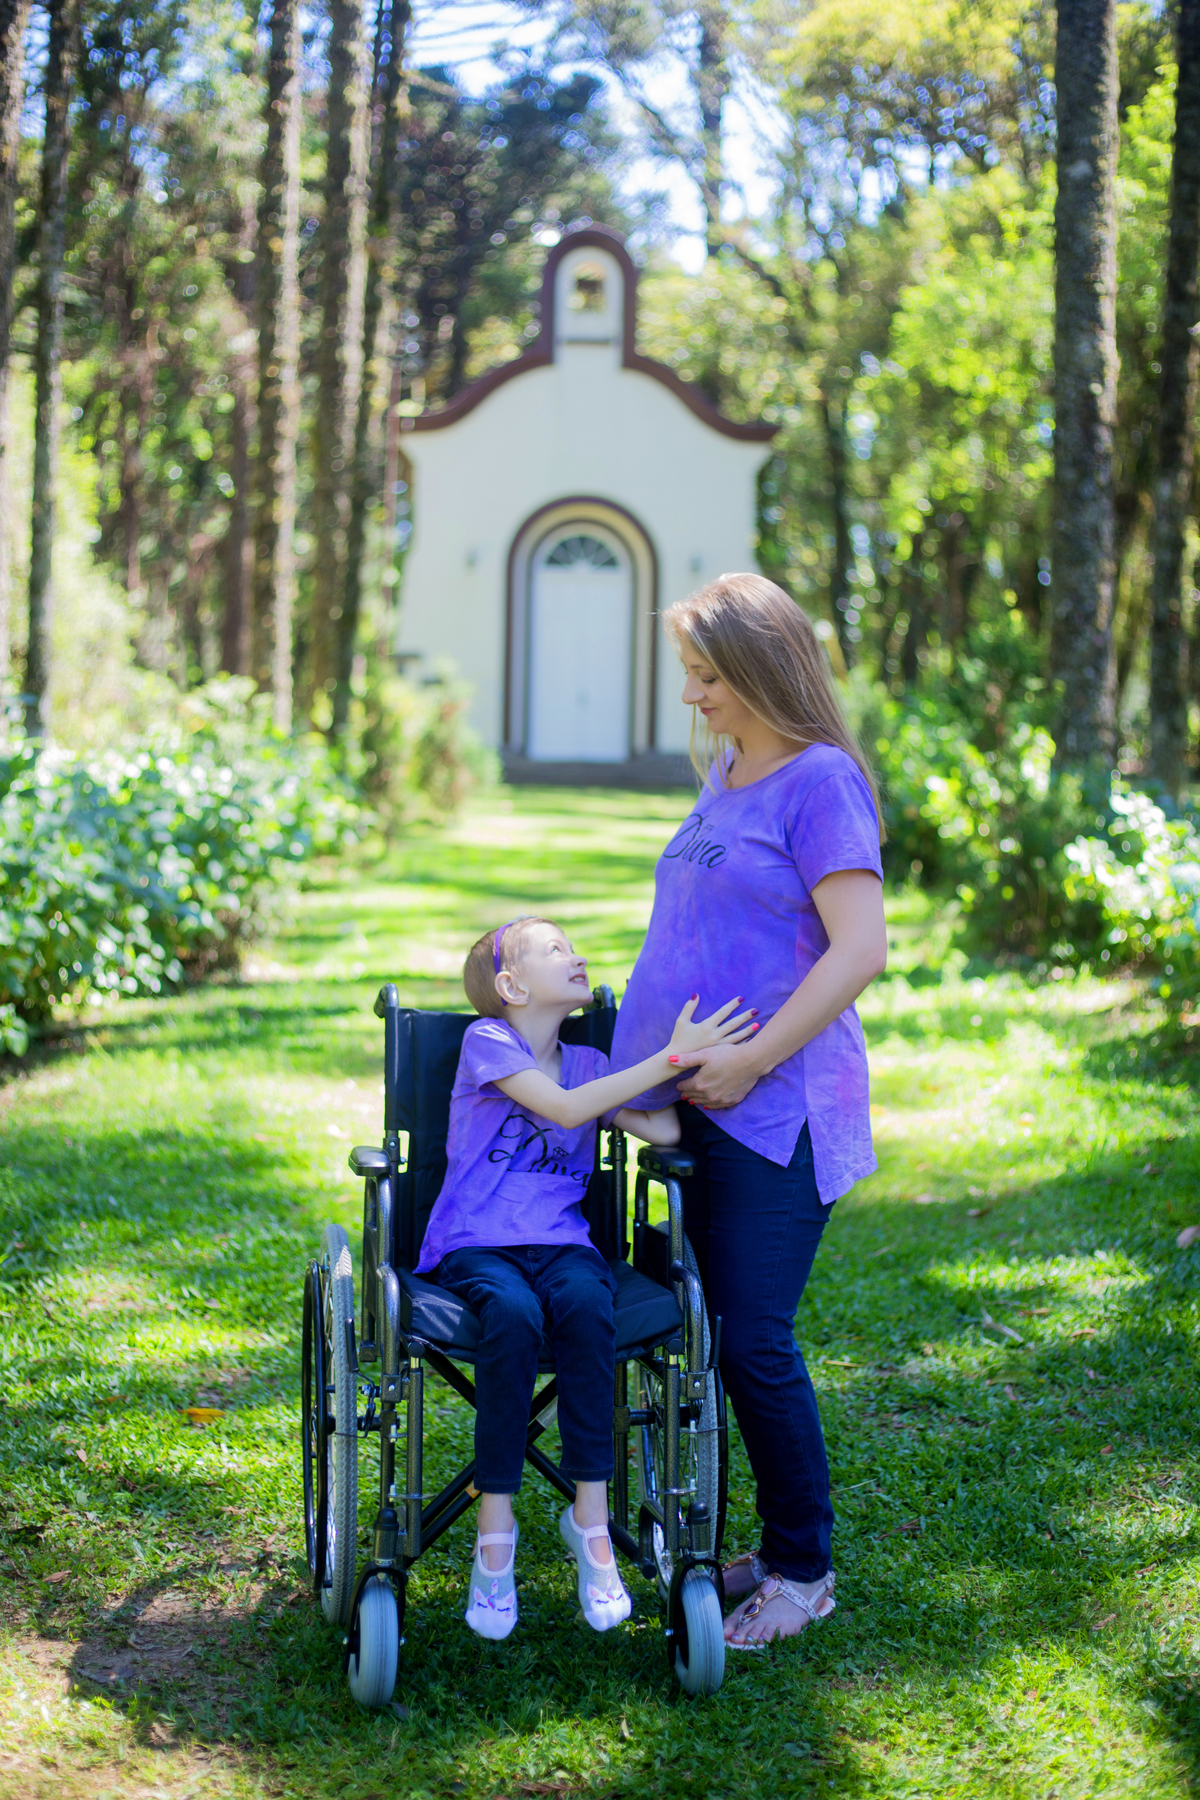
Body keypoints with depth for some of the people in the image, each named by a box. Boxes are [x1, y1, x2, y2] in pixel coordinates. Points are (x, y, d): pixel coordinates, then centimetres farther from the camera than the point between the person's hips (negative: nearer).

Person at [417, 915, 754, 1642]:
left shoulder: (590, 1063, 16)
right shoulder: (486, 1040, 0)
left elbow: (665, 1129, 3)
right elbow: (565, 1109, -15)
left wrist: (705, 1048, 0)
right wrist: (672, 1057, -17)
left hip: (561, 1244, 4)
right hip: (476, 1247, -4)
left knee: (586, 1306, -32)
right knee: (513, 1315, -36)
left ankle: (591, 1515, -26)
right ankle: (496, 1528, -27)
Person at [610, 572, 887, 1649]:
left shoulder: (819, 781, -11)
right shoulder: (724, 775, 16)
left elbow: (860, 949, -18)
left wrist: (749, 1059, -17)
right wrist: (664, 1056, 17)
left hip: (776, 1107, -8)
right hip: (705, 1105, 8)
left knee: (754, 1341, -7)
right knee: (714, 1332, 10)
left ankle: (803, 1571, 8)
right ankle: (779, 1545, 21)